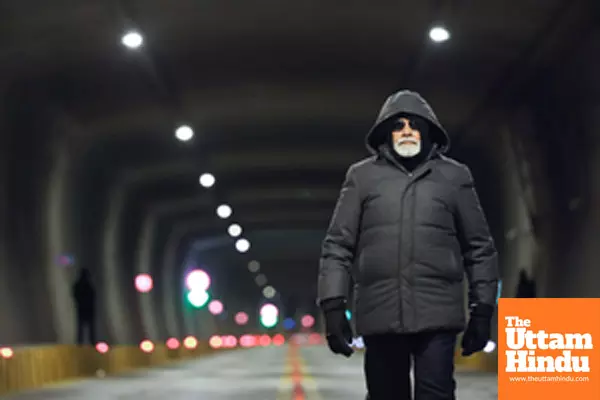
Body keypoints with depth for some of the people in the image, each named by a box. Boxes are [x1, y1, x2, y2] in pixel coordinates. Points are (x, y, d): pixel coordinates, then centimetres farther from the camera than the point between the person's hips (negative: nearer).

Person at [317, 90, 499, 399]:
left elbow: (479, 248, 11)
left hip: (437, 316, -1)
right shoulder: (362, 176, 9)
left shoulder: (454, 177, 9)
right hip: (381, 316, 1)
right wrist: (333, 306, -2)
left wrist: (482, 309, 6)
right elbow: (338, 245, 7)